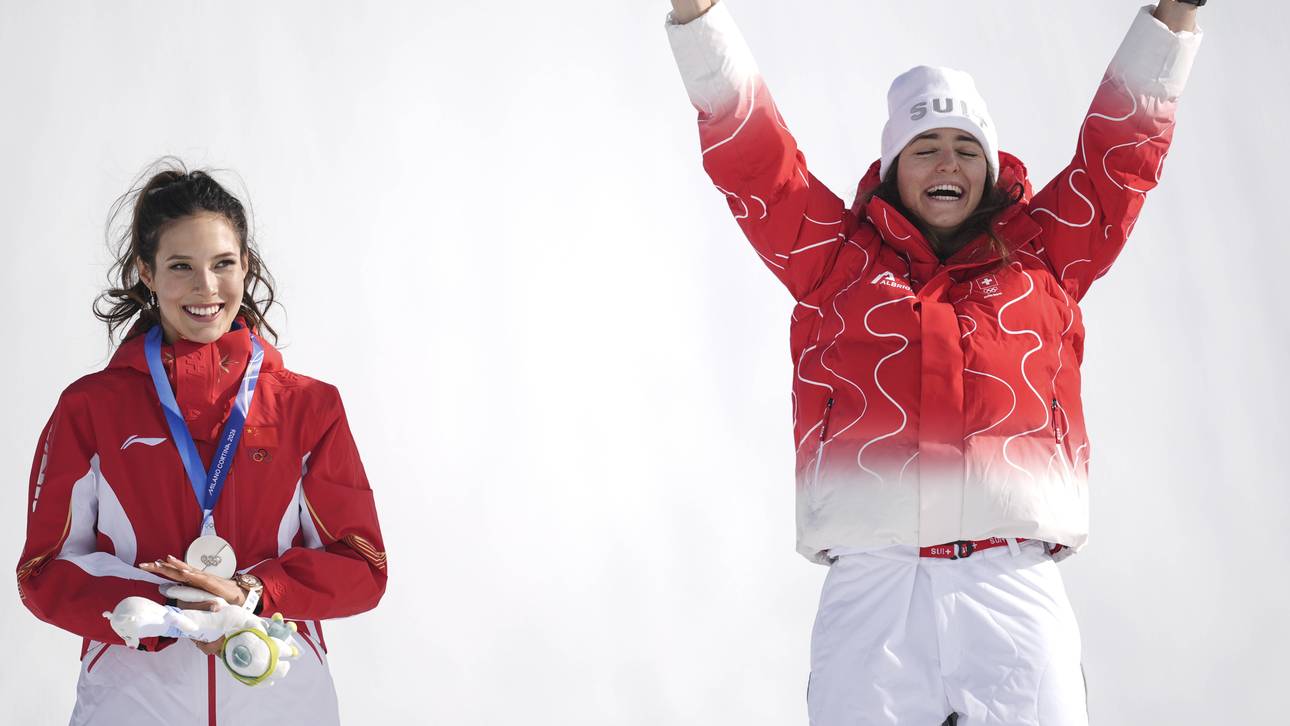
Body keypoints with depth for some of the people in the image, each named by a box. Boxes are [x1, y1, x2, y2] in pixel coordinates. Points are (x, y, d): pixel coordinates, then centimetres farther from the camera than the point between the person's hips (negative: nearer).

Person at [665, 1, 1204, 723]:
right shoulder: (838, 256, 18)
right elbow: (750, 152, 15)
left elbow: (1123, 149, 24)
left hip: (1015, 590, 1)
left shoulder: (1040, 260, 20)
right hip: (872, 589, -1)